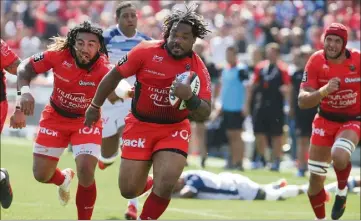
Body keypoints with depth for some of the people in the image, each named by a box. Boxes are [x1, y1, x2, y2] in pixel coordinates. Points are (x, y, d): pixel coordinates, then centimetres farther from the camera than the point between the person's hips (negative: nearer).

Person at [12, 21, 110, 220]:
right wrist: (24, 90, -28)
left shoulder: (103, 68, -29)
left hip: (86, 120, -2)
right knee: (41, 175, 7)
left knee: (86, 174, -21)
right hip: (56, 116, 2)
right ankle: (63, 179, 46)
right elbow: (25, 67, -11)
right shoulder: (58, 55, -24)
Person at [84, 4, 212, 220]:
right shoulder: (146, 52, -15)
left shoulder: (198, 69, -12)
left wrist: (190, 97, -37)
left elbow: (204, 114, -15)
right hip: (140, 125, 0)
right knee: (128, 190, 1)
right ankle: (148, 183, 38)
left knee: (165, 186, -19)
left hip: (174, 129, 0)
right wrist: (95, 106, 8)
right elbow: (115, 76, -1)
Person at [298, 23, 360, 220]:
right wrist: (324, 91, -35)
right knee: (315, 179, 7)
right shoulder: (316, 62, -14)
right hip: (325, 120, 3)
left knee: (339, 156, -34)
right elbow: (302, 102, -17)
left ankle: (342, 191, -3)